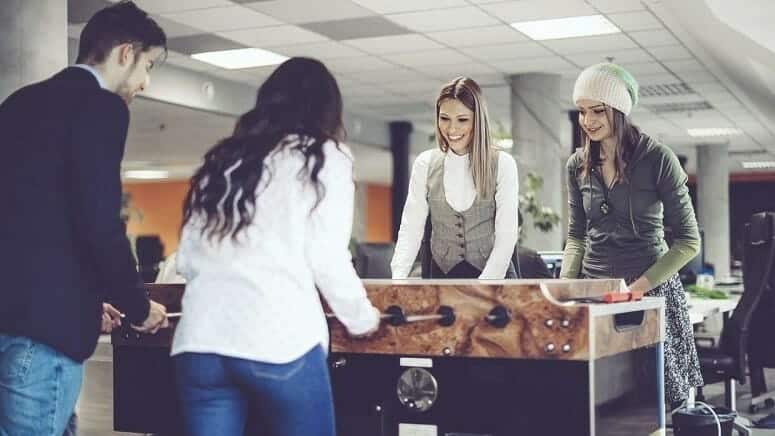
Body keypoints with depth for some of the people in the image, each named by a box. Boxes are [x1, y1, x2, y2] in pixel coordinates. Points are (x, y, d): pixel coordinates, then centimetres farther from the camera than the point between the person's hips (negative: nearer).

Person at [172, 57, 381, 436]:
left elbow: (186, 259, 17)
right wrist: (361, 319, 14)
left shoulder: (222, 161, 21)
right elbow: (327, 259, -1)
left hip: (200, 341, 5)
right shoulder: (323, 157, 7)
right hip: (279, 339, -4)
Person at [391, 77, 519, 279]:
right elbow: (410, 228, -1)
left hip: (493, 276, -2)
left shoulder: (502, 164, -5)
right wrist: (398, 278, -15)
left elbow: (506, 236, -8)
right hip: (443, 275, 2)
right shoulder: (425, 164, 2)